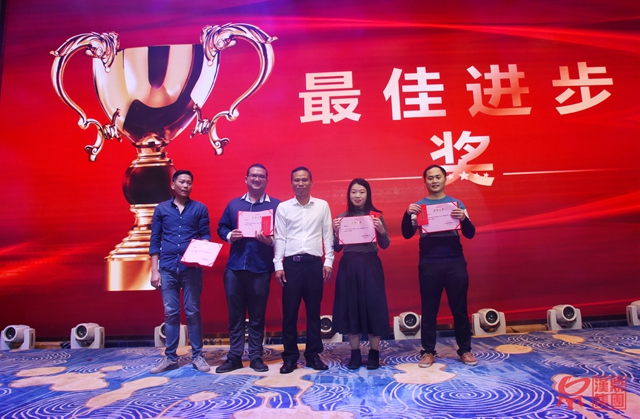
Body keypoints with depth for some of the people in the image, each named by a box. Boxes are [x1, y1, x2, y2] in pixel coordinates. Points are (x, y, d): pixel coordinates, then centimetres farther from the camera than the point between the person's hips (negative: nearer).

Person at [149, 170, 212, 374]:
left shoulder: (200, 208, 6)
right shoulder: (161, 208, 9)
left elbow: (206, 235, 5)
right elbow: (155, 241, 8)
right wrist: (154, 270, 3)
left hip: (192, 268, -1)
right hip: (167, 268, 1)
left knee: (193, 312, 5)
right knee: (170, 313, 7)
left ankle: (197, 356, 15)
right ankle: (170, 357, 18)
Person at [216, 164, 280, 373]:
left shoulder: (276, 205, 4)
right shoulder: (233, 204, 14)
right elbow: (221, 227, 15)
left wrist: (269, 239, -19)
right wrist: (229, 236, -5)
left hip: (261, 268, -2)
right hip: (234, 267, 3)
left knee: (257, 315, 7)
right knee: (235, 314, 8)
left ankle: (256, 357, 19)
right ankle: (234, 356, 20)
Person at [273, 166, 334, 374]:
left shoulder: (322, 206, 7)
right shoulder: (283, 207, 6)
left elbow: (328, 236, 6)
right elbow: (280, 238, 3)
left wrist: (328, 261, -1)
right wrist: (278, 265, -3)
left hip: (314, 262, 0)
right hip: (291, 263, 0)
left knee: (313, 310, 8)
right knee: (289, 311, 4)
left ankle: (313, 354, 19)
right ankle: (290, 356, 16)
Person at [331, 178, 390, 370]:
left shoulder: (376, 216, 3)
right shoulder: (341, 217, 6)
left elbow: (385, 245, 1)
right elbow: (337, 248, 5)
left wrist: (381, 230, -17)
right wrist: (336, 231, -12)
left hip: (370, 265, -1)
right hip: (348, 266, 2)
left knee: (373, 306, 2)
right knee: (350, 307, 5)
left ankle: (374, 353, 17)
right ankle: (355, 353, 18)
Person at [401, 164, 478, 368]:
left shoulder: (456, 203, 8)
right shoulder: (419, 206, 6)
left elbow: (470, 234, 2)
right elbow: (407, 234, -4)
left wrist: (464, 219, -20)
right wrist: (407, 214, -23)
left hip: (455, 263, 1)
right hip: (429, 265, -1)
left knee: (460, 308, 6)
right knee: (429, 309, 4)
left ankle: (465, 350, 19)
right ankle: (428, 351, 14)